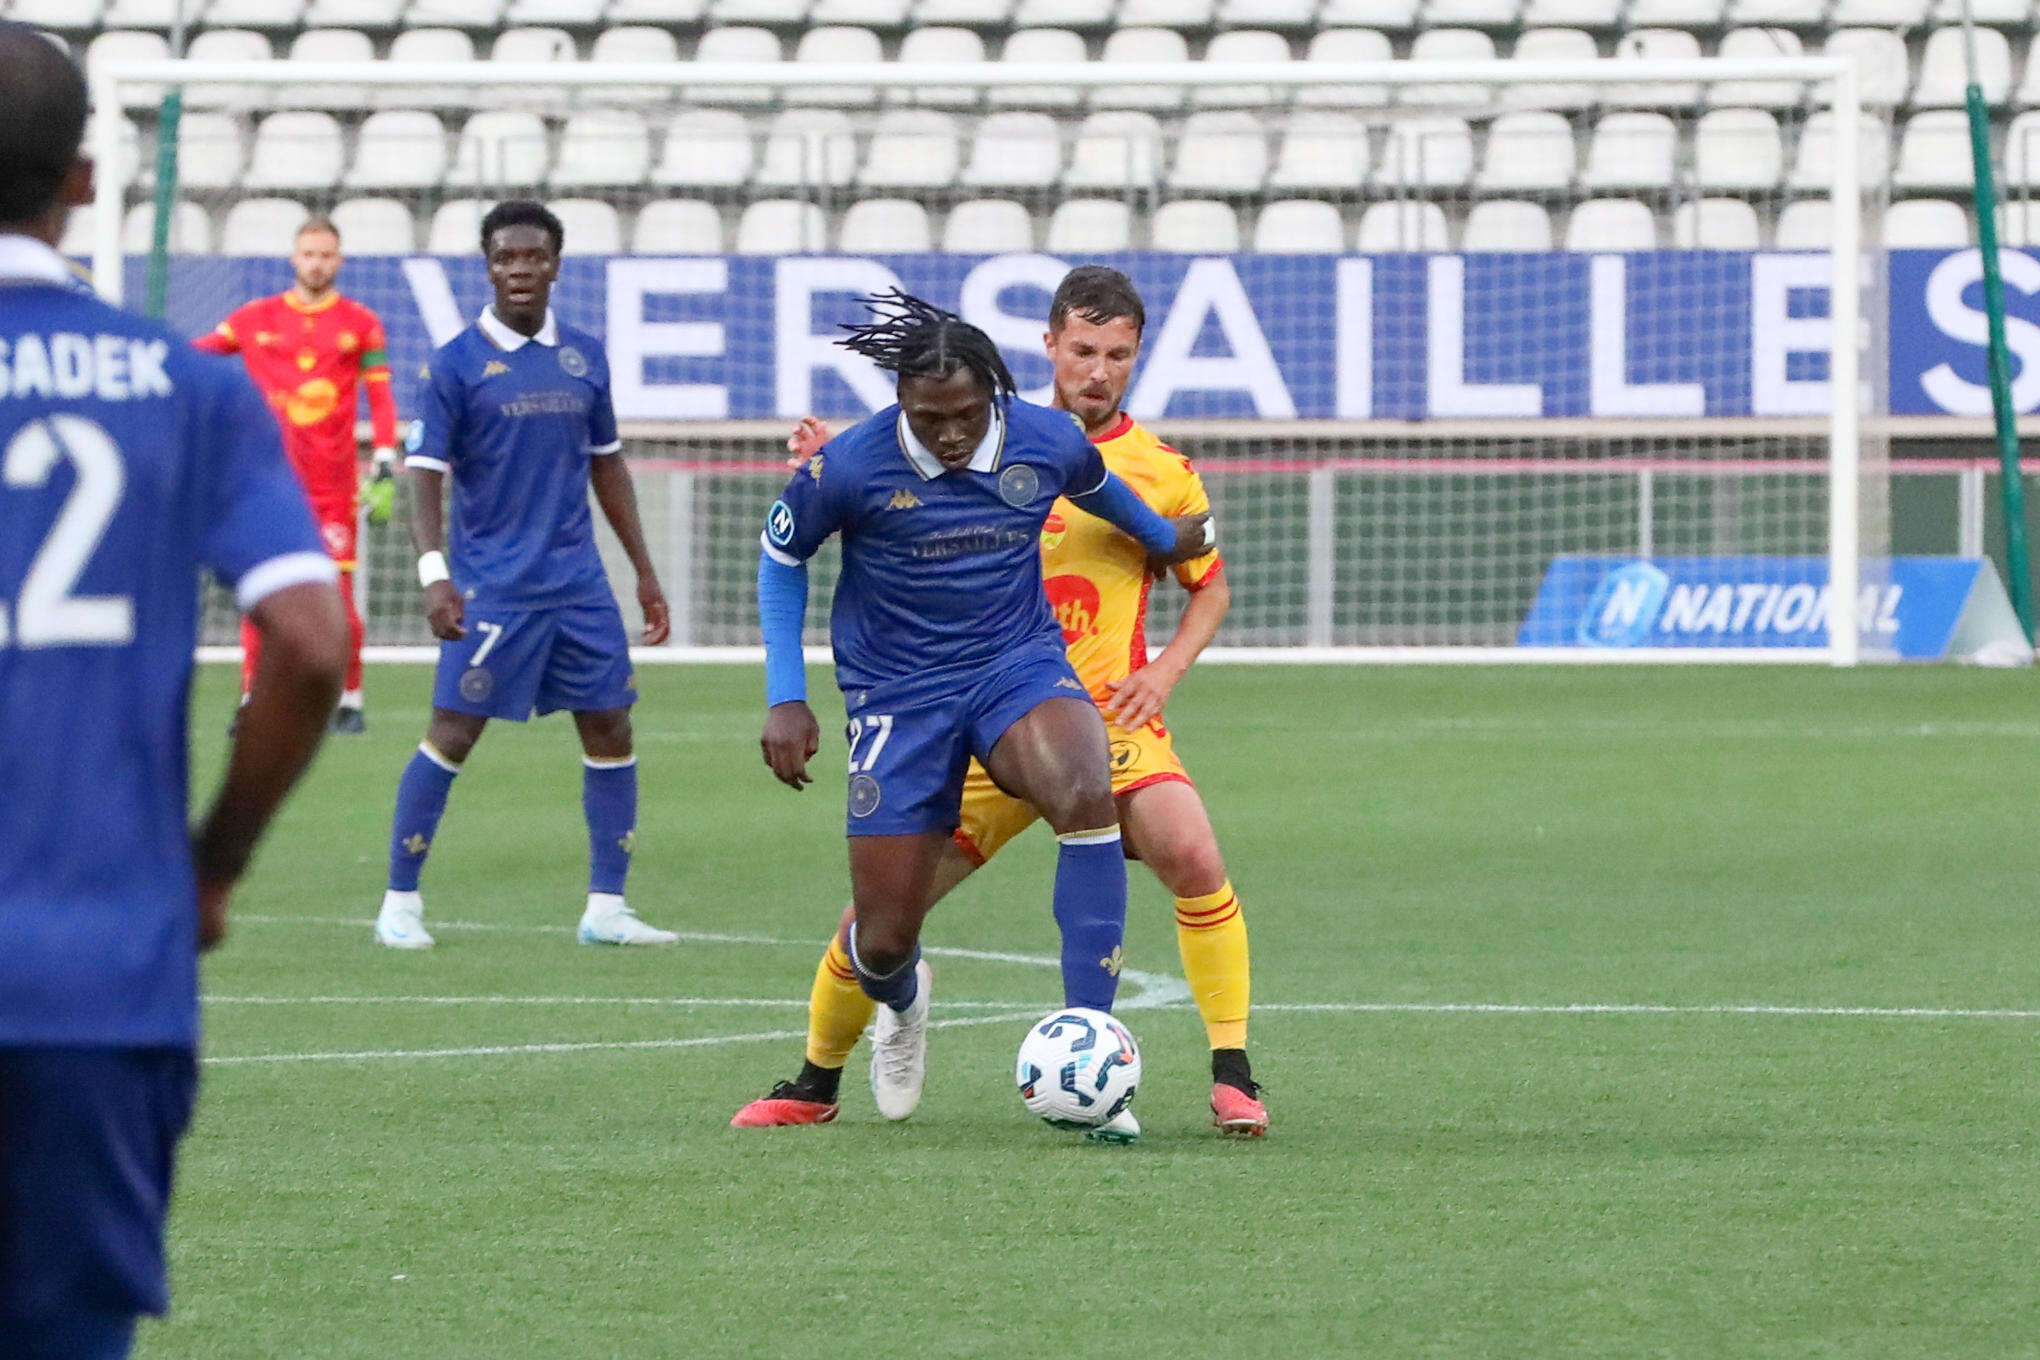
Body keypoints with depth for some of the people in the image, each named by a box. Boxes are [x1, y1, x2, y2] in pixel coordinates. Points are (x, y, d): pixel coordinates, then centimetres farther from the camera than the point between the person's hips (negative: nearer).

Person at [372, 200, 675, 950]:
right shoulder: (457, 363, -5)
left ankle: (606, 907, 11)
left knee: (610, 730, 3)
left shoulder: (584, 357, 10)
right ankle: (400, 903, 4)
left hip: (578, 580, 5)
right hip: (491, 583, -5)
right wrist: (433, 572, -21)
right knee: (453, 735, -6)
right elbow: (426, 473, -8)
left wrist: (645, 572, 17)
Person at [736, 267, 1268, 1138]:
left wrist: (1165, 669, -3)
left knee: (1192, 856, -28)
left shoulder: (1161, 471, 3)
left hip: (1108, 718, -2)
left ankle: (1233, 1076, -17)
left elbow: (1210, 587, 15)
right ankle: (816, 1084, 23)